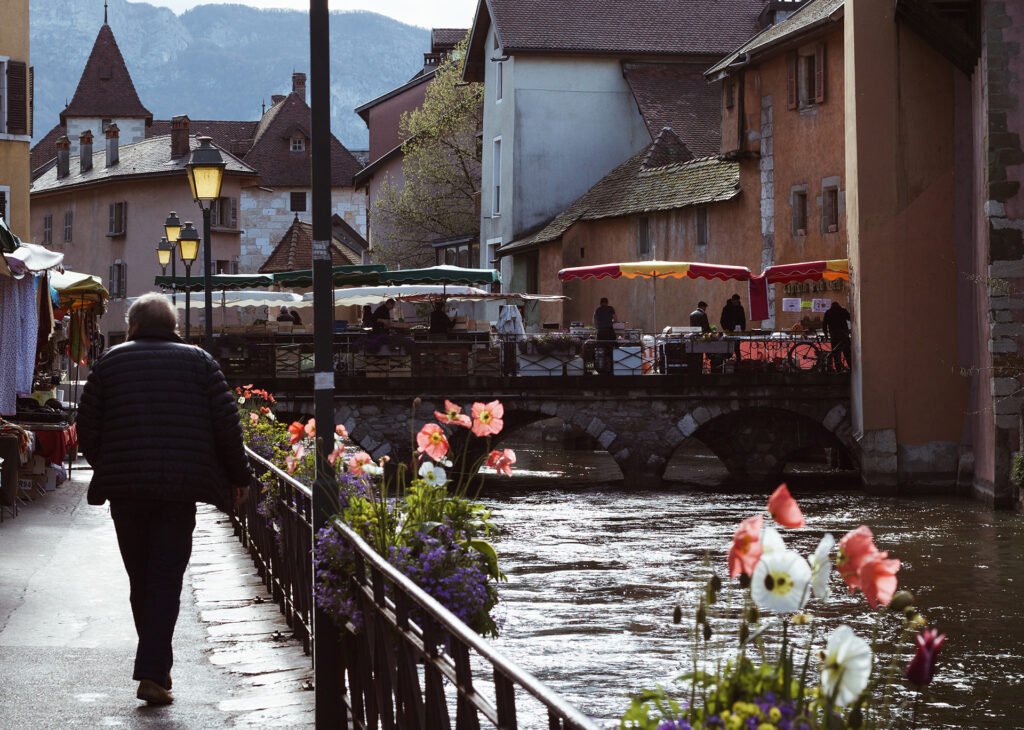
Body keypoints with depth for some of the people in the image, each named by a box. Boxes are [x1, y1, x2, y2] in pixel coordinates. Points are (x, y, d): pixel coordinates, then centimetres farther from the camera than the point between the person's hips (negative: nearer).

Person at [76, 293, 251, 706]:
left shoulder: (110, 362, 7)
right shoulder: (198, 361, 4)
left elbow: (87, 428, 6)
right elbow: (227, 424, 0)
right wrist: (238, 476, 11)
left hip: (124, 487, 1)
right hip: (180, 487, -1)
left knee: (141, 580, 13)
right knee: (166, 580, -1)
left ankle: (156, 666, 22)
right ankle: (153, 672, -12)